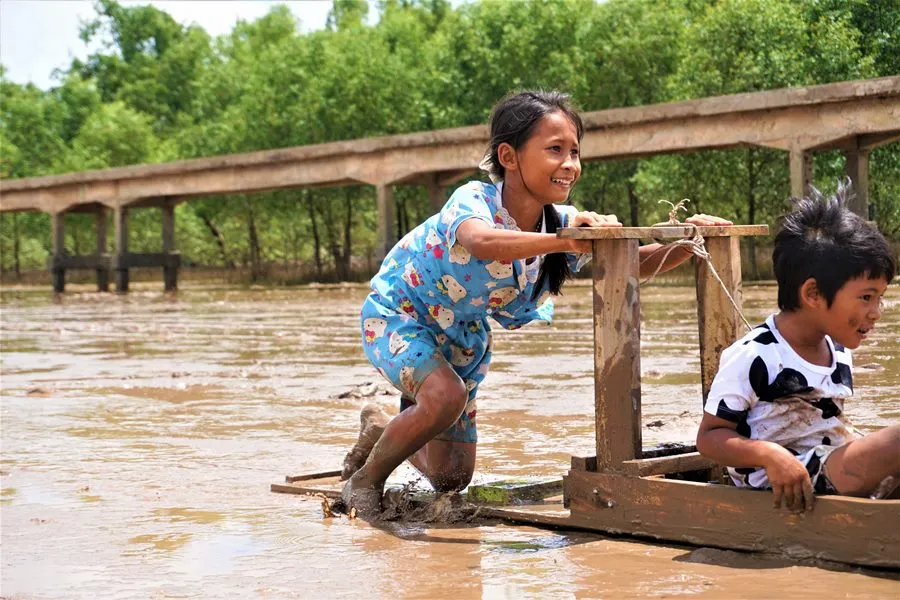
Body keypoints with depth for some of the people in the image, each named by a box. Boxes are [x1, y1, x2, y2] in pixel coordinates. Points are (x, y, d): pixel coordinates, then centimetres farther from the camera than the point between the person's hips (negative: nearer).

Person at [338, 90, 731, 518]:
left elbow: (640, 263, -14)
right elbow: (481, 243, -57)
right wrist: (566, 241, -68)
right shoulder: (473, 200, -33)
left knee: (452, 478, 8)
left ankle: (381, 429, 38)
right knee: (446, 395, -37)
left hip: (461, 335, 6)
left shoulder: (564, 224, -16)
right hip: (397, 313, -6)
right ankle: (366, 479, -10)